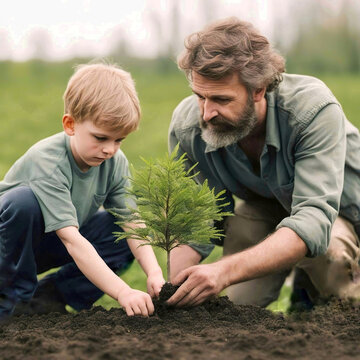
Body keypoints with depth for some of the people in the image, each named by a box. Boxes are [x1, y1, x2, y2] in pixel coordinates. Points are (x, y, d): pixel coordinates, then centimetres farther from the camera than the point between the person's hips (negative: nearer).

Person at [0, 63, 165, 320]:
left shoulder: (116, 163, -12)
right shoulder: (47, 161, -33)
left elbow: (132, 220, -16)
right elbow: (71, 240, -40)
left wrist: (154, 273, -34)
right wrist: (123, 292, -47)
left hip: (50, 248, 6)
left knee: (125, 230, -14)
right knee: (23, 200, -37)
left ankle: (50, 296, -10)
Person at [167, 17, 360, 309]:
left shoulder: (314, 108, -38)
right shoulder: (186, 126, -24)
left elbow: (314, 221, -47)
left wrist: (225, 271, -60)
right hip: (264, 206, 4)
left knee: (324, 248, -35)